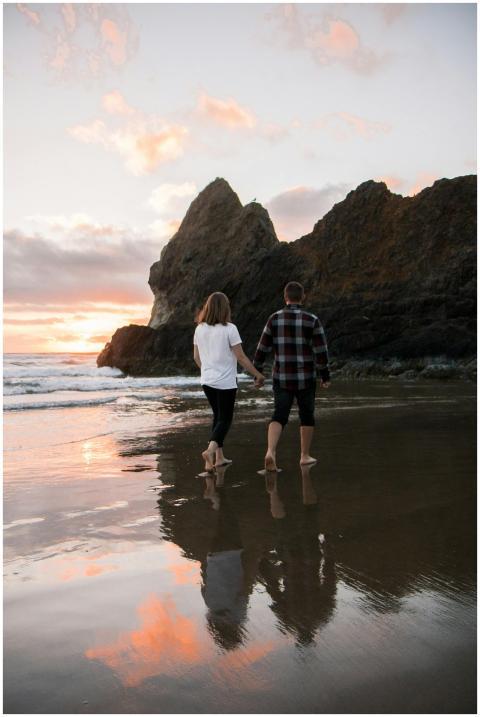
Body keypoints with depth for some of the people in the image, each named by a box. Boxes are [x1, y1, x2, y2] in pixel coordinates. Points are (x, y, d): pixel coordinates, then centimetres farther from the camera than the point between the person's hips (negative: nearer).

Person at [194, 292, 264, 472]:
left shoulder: (200, 329, 3)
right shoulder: (229, 329, -14)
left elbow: (196, 357, 12)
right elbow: (241, 357, -12)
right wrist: (258, 375, -2)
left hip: (207, 381, 6)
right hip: (226, 382, -6)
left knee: (218, 416, 18)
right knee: (225, 419, 4)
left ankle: (219, 457, 20)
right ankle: (211, 449, -17)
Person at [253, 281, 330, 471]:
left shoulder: (274, 319, -2)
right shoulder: (312, 320, -6)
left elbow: (262, 349, -1)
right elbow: (321, 351, -9)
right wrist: (325, 376, 0)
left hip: (281, 378, 1)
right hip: (305, 378, -1)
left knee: (279, 416, 3)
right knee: (307, 415, 16)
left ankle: (270, 452, -19)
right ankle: (305, 456, 23)